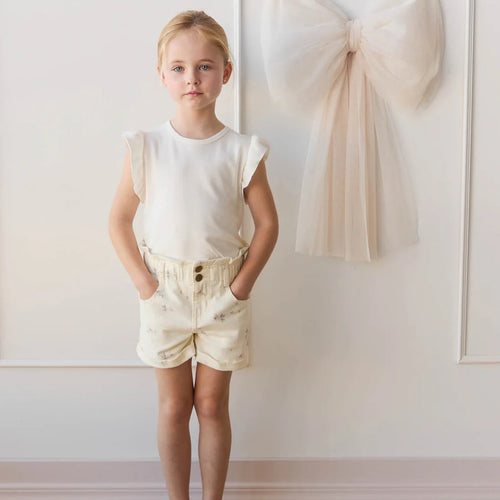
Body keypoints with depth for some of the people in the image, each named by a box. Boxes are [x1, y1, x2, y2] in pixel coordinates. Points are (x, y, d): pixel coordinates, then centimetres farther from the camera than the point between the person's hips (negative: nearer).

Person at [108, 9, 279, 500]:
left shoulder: (241, 151, -6)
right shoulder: (146, 147, -5)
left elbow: (267, 223, 0)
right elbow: (119, 222, -1)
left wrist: (241, 286, -7)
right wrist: (145, 285, -8)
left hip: (222, 290, 0)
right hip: (164, 289, 0)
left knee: (212, 404, 12)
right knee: (173, 407, 12)